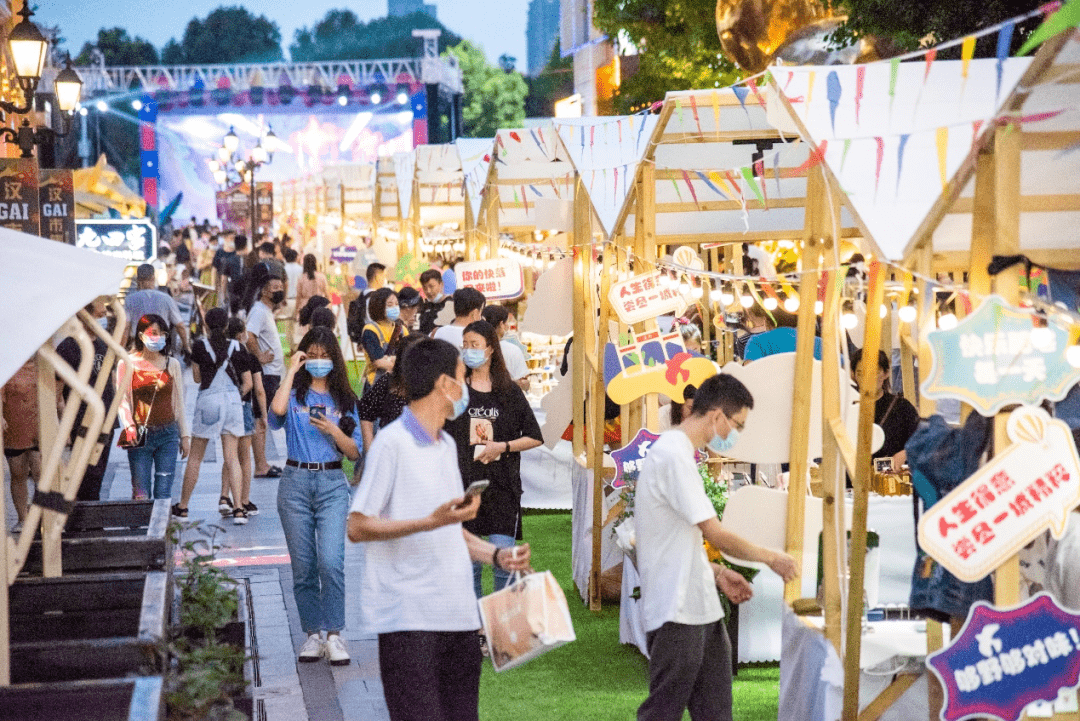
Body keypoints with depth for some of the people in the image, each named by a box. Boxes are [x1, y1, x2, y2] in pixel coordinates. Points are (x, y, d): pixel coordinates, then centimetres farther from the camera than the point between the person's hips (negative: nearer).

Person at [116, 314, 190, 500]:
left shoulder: (172, 364, 10)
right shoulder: (127, 364, 3)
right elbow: (123, 399, 1)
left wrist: (185, 435, 13)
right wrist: (129, 425, -15)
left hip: (168, 434, 2)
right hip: (140, 435, -2)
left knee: (164, 494, -4)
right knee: (141, 494, -6)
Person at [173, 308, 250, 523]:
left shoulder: (200, 347, -3)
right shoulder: (237, 348, 1)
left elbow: (197, 378, 6)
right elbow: (248, 383, 3)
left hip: (208, 400, -1)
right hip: (232, 401, 1)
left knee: (195, 457, 10)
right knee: (231, 457, 2)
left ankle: (182, 507, 19)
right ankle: (238, 508, -9)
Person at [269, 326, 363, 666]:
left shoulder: (344, 399, 10)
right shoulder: (294, 393, 6)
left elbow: (355, 452, 7)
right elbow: (276, 410, -20)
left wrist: (333, 430, -11)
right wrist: (291, 371, -9)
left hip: (332, 485, 0)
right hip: (296, 483, 0)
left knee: (331, 561, -15)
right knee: (303, 567, 4)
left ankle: (334, 635, -6)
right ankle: (313, 634, 15)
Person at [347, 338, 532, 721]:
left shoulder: (447, 446, 19)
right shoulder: (392, 442, -8)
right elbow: (357, 528, -12)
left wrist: (496, 555, 7)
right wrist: (432, 522, -22)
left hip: (457, 614, 8)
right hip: (408, 616, -8)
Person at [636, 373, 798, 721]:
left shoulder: (677, 452, 14)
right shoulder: (673, 455, -18)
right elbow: (717, 535, -17)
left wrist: (717, 573, 12)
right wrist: (771, 558, -4)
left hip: (701, 609, 10)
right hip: (676, 611, -10)